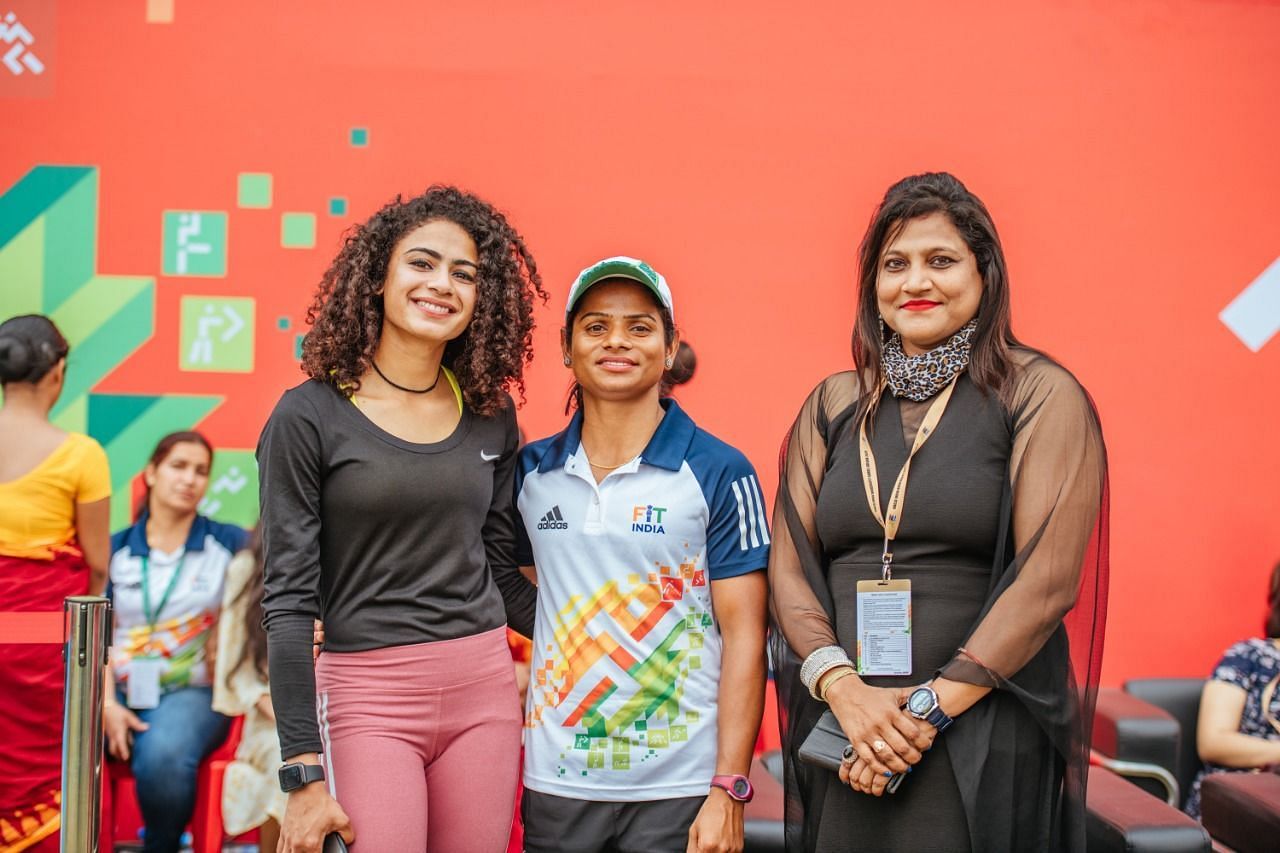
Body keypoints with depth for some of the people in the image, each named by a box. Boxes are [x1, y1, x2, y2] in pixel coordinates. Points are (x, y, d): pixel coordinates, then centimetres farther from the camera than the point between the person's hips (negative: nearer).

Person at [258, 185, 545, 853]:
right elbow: (289, 601, -7)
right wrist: (304, 775, -10)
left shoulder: (490, 416, 7)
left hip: (484, 691, 4)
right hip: (368, 698, -4)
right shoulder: (311, 416, -5)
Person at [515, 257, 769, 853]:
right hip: (554, 781, 3)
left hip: (678, 787, -3)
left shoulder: (720, 473, -5)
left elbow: (743, 634, -6)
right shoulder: (530, 470, 4)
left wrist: (729, 791, -11)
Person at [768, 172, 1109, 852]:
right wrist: (845, 690, -11)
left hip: (983, 738, -3)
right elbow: (788, 565, 4)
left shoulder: (1040, 396, -2)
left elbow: (1049, 578, -10)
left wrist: (931, 707, -14)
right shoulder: (834, 404, 10)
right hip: (841, 736, 3)